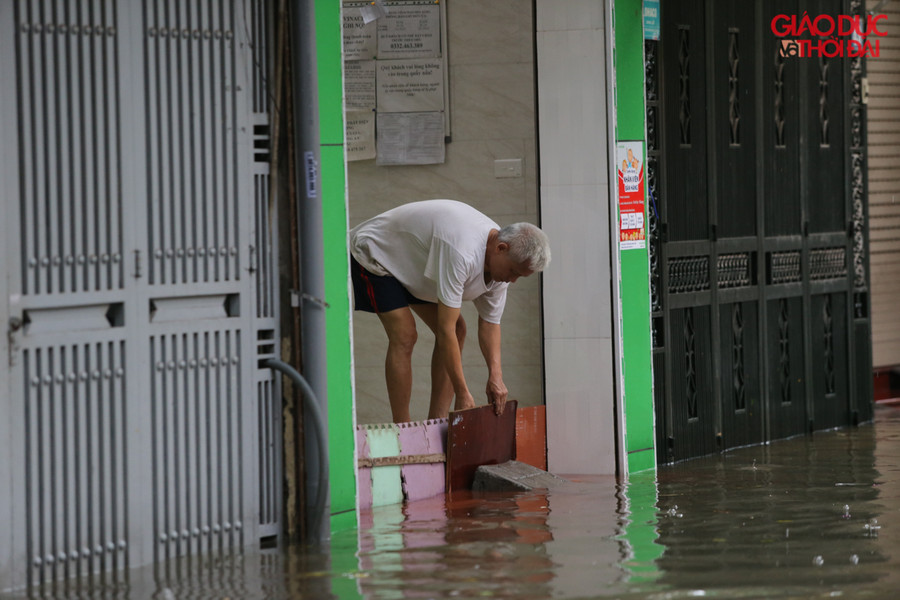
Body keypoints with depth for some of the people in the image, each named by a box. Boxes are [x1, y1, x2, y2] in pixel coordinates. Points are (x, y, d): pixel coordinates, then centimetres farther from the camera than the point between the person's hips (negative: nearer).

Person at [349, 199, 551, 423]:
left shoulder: (502, 262, -13)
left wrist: (496, 374, -18)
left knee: (458, 331, 1)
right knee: (404, 336, -22)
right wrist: (462, 394, -35)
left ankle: (437, 421, 2)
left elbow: (490, 321, -2)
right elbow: (445, 329, -39)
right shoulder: (462, 253, -42)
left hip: (411, 266, 9)